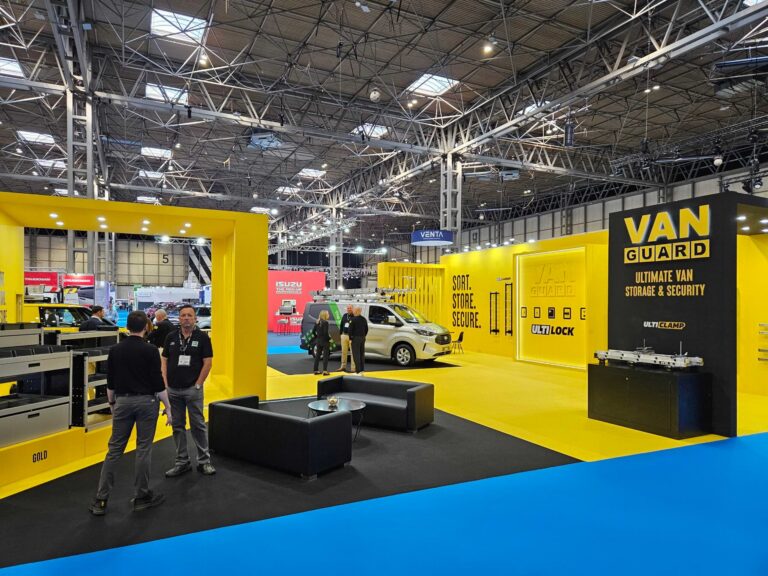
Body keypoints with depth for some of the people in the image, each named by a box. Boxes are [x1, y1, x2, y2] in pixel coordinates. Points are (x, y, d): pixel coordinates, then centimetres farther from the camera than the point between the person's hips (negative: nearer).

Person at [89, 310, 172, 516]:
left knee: (114, 449, 9)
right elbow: (158, 383, -12)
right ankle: (141, 497, 13)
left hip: (123, 401, 4)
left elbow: (110, 382, 8)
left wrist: (112, 403, 21)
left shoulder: (115, 350, 2)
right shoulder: (150, 351, -11)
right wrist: (168, 407, -4)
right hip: (146, 402, -3)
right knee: (143, 449, 5)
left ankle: (100, 499, 10)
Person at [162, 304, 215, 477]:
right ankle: (182, 462, 21)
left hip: (193, 389, -3)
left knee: (198, 425, 3)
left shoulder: (202, 337, -3)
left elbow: (208, 362, -5)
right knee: (178, 426, 10)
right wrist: (165, 383, -1)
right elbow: (164, 361, 8)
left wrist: (198, 384, -9)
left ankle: (204, 461, 13)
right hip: (173, 390, 4)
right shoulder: (171, 337, 7)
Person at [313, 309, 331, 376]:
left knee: (317, 356, 13)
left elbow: (314, 331, 9)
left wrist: (317, 338, 17)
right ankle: (325, 371, -5)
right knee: (325, 356, -1)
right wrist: (329, 339, -8)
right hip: (325, 341, -7)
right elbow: (325, 333, -20)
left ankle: (316, 370, 17)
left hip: (318, 341, 7)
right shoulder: (325, 322, -15)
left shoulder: (317, 322, 6)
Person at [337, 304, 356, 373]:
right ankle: (343, 366, 22)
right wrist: (340, 333, 13)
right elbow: (341, 325, 19)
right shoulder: (344, 315, 13)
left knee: (352, 352, -4)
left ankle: (353, 368, -2)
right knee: (344, 352, 12)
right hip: (344, 335, 6)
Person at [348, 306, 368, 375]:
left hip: (355, 338, -7)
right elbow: (366, 329, 16)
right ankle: (362, 370, 15)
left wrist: (350, 337, -4)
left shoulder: (353, 319, -12)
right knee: (362, 354, 12)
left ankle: (358, 371, -9)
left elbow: (350, 329, -13)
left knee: (356, 354, -6)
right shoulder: (364, 319, 10)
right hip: (362, 338, 7)